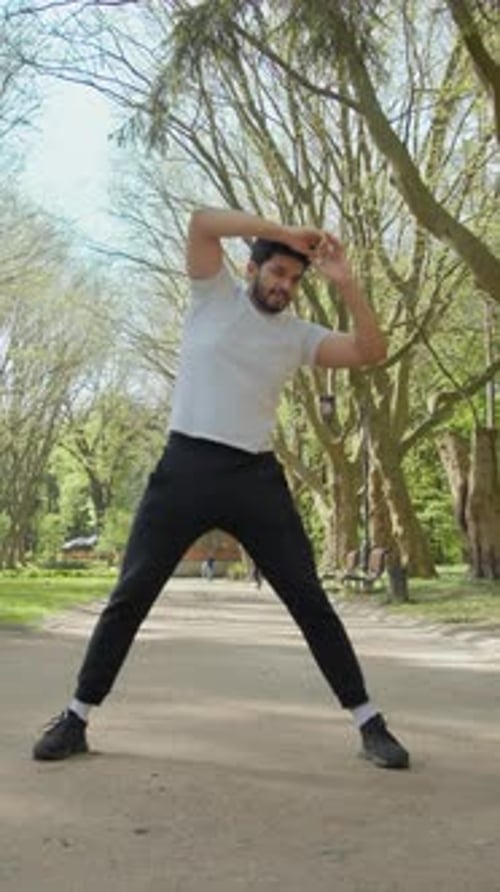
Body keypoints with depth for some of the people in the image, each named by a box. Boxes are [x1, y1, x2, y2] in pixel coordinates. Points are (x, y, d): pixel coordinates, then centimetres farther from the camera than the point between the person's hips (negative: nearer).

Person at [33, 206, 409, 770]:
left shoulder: (298, 335, 11)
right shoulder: (215, 294, 6)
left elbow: (370, 353, 1)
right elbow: (202, 221, -9)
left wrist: (346, 283, -8)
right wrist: (285, 233, -11)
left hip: (255, 475, 2)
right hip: (186, 466, -2)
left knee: (309, 598, 1)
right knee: (131, 593, 0)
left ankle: (369, 723, 9)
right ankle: (76, 718, 12)